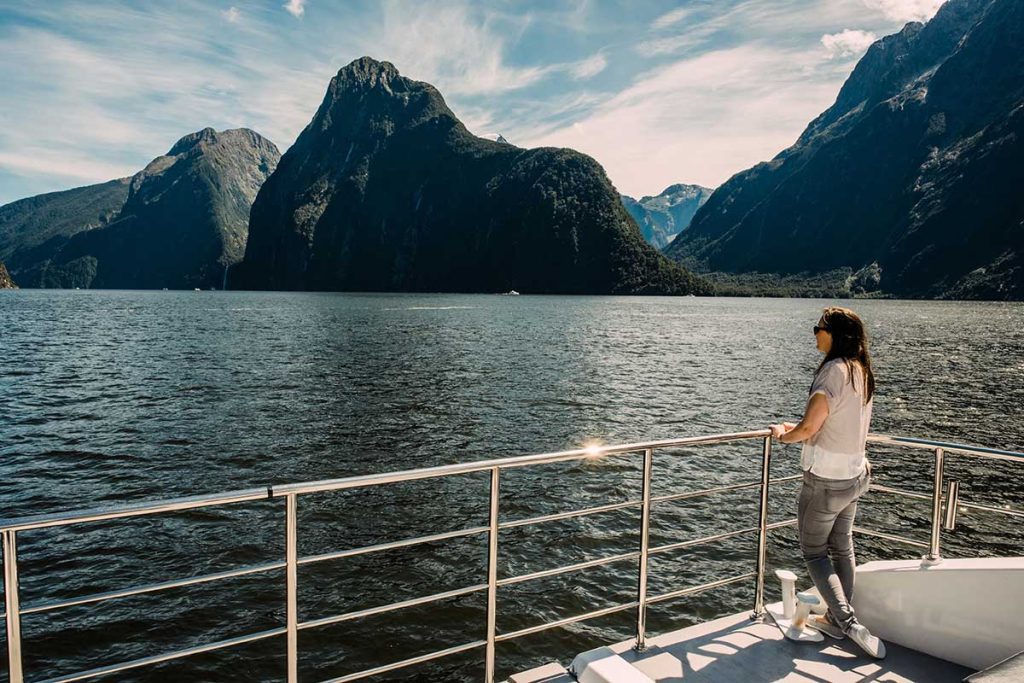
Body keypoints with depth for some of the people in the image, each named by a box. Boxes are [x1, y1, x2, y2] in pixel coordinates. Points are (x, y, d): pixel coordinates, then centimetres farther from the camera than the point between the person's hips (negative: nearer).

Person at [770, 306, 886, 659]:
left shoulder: (834, 369, -21)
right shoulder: (862, 371, 6)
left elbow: (809, 427, -26)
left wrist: (785, 434, -7)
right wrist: (801, 429, 19)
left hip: (826, 480, -8)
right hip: (854, 475, 8)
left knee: (814, 552, 7)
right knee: (842, 549, 19)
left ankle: (849, 623, -2)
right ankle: (836, 619, 32)